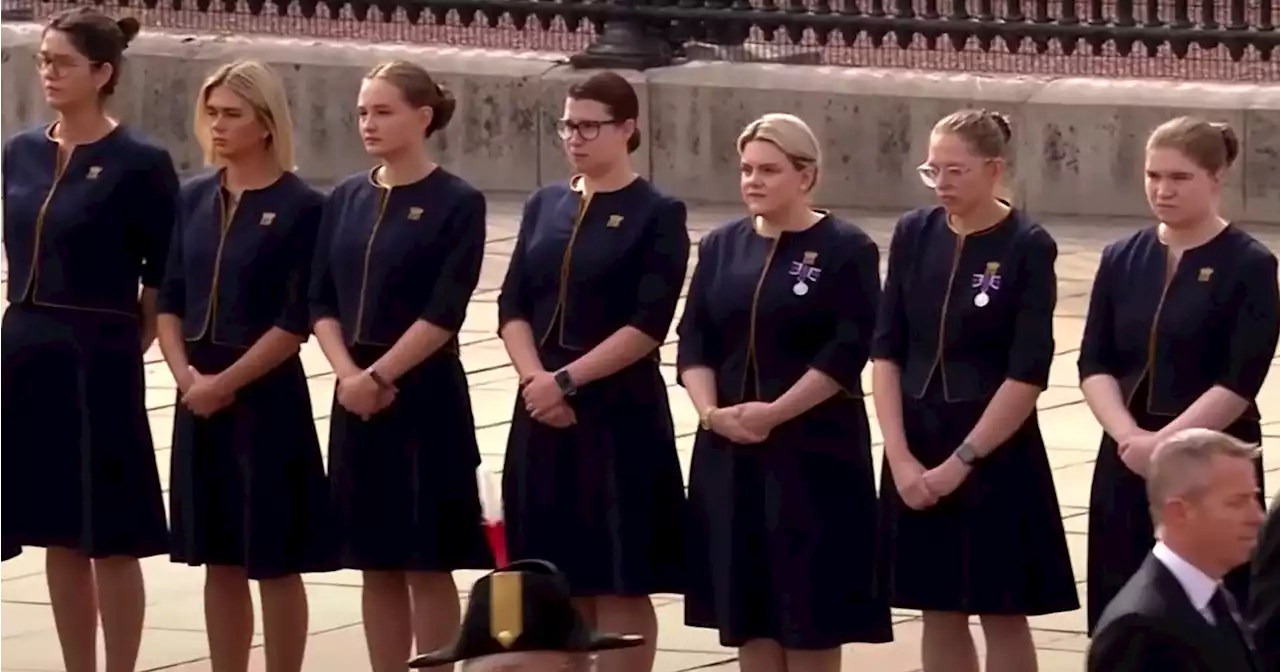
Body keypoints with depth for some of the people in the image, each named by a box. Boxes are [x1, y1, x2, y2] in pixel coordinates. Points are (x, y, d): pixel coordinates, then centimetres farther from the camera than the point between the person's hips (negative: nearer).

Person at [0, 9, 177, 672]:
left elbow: (166, 278, -5)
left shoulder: (140, 163, -10)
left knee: (111, 541, 0)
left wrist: (122, 346, 0)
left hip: (98, 366, -6)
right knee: (59, 537, 11)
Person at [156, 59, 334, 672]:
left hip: (267, 398, -5)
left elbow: (297, 321, -12)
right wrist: (185, 373, -7)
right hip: (198, 399, 5)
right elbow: (169, 300, 9)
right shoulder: (194, 198, 8)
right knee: (220, 561, 10)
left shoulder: (301, 207, -9)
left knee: (274, 563, 1)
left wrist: (225, 382, -12)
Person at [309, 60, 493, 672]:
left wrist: (381, 376, -15)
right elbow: (321, 302, 6)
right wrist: (349, 374, -9)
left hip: (425, 397, -5)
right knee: (377, 564, 9)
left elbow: (445, 312, -13)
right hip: (356, 399, 5)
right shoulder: (346, 199, 8)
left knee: (427, 564, -1)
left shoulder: (457, 203, -7)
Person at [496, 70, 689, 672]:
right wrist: (535, 377, -11)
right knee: (560, 577, 8)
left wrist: (568, 379, -16)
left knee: (619, 581, -2)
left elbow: (648, 326, -12)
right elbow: (512, 307, 6)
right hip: (543, 410, 5)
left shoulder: (657, 214, -4)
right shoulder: (544, 206, 11)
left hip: (621, 413, -5)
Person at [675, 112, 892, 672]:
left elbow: (847, 352, -13)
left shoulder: (845, 249, -6)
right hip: (729, 450, 5)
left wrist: (774, 413, -19)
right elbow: (693, 343, 6)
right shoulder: (722, 246, 9)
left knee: (811, 605, -1)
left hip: (815, 450, -5)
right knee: (745, 603, 8)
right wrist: (710, 411, -11)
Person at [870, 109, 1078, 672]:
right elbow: (886, 352, 1)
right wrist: (900, 456, -9)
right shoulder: (914, 235, 3)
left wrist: (962, 460, -15)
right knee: (939, 612, 10)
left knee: (1002, 614, 4)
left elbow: (1028, 375, -13)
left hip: (994, 452, -4)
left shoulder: (1028, 247, -10)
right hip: (917, 451, 4)